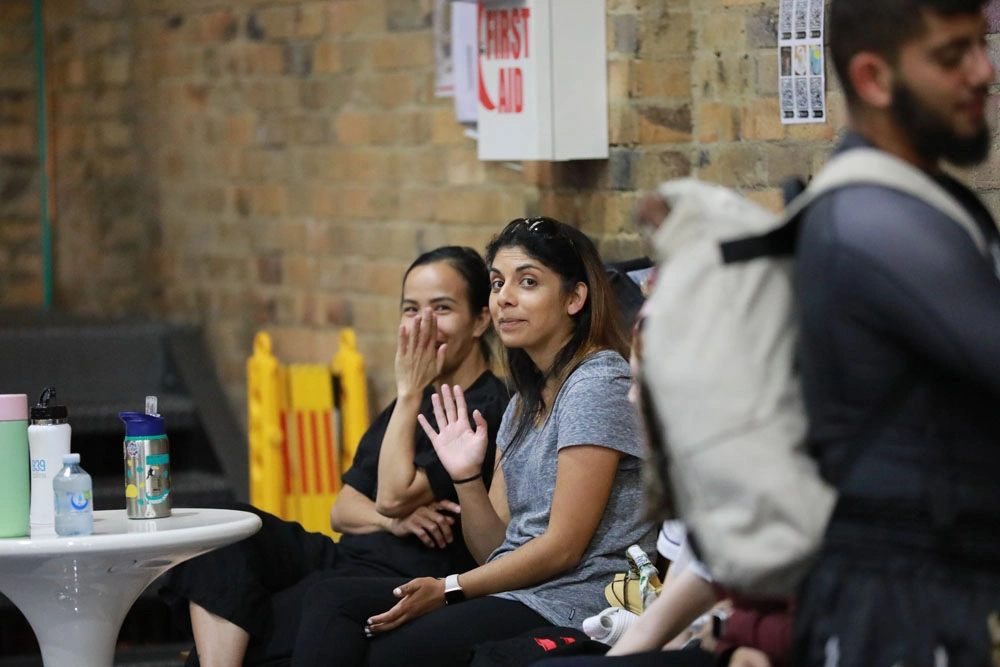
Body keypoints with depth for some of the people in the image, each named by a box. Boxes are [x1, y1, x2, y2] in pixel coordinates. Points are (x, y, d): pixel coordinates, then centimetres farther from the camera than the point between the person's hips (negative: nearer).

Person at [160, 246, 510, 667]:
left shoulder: (490, 409, -9)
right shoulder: (413, 402, 19)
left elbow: (394, 495, -17)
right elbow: (342, 510, 16)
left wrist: (409, 391, -10)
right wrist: (392, 520, -8)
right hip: (349, 560, 9)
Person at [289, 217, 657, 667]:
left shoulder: (597, 385, -9)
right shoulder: (524, 404, 20)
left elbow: (563, 547, -13)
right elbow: (497, 551, 16)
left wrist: (450, 589, -10)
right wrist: (466, 477, -2)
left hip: (567, 606, -9)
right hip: (513, 596, 9)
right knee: (330, 600, -8)